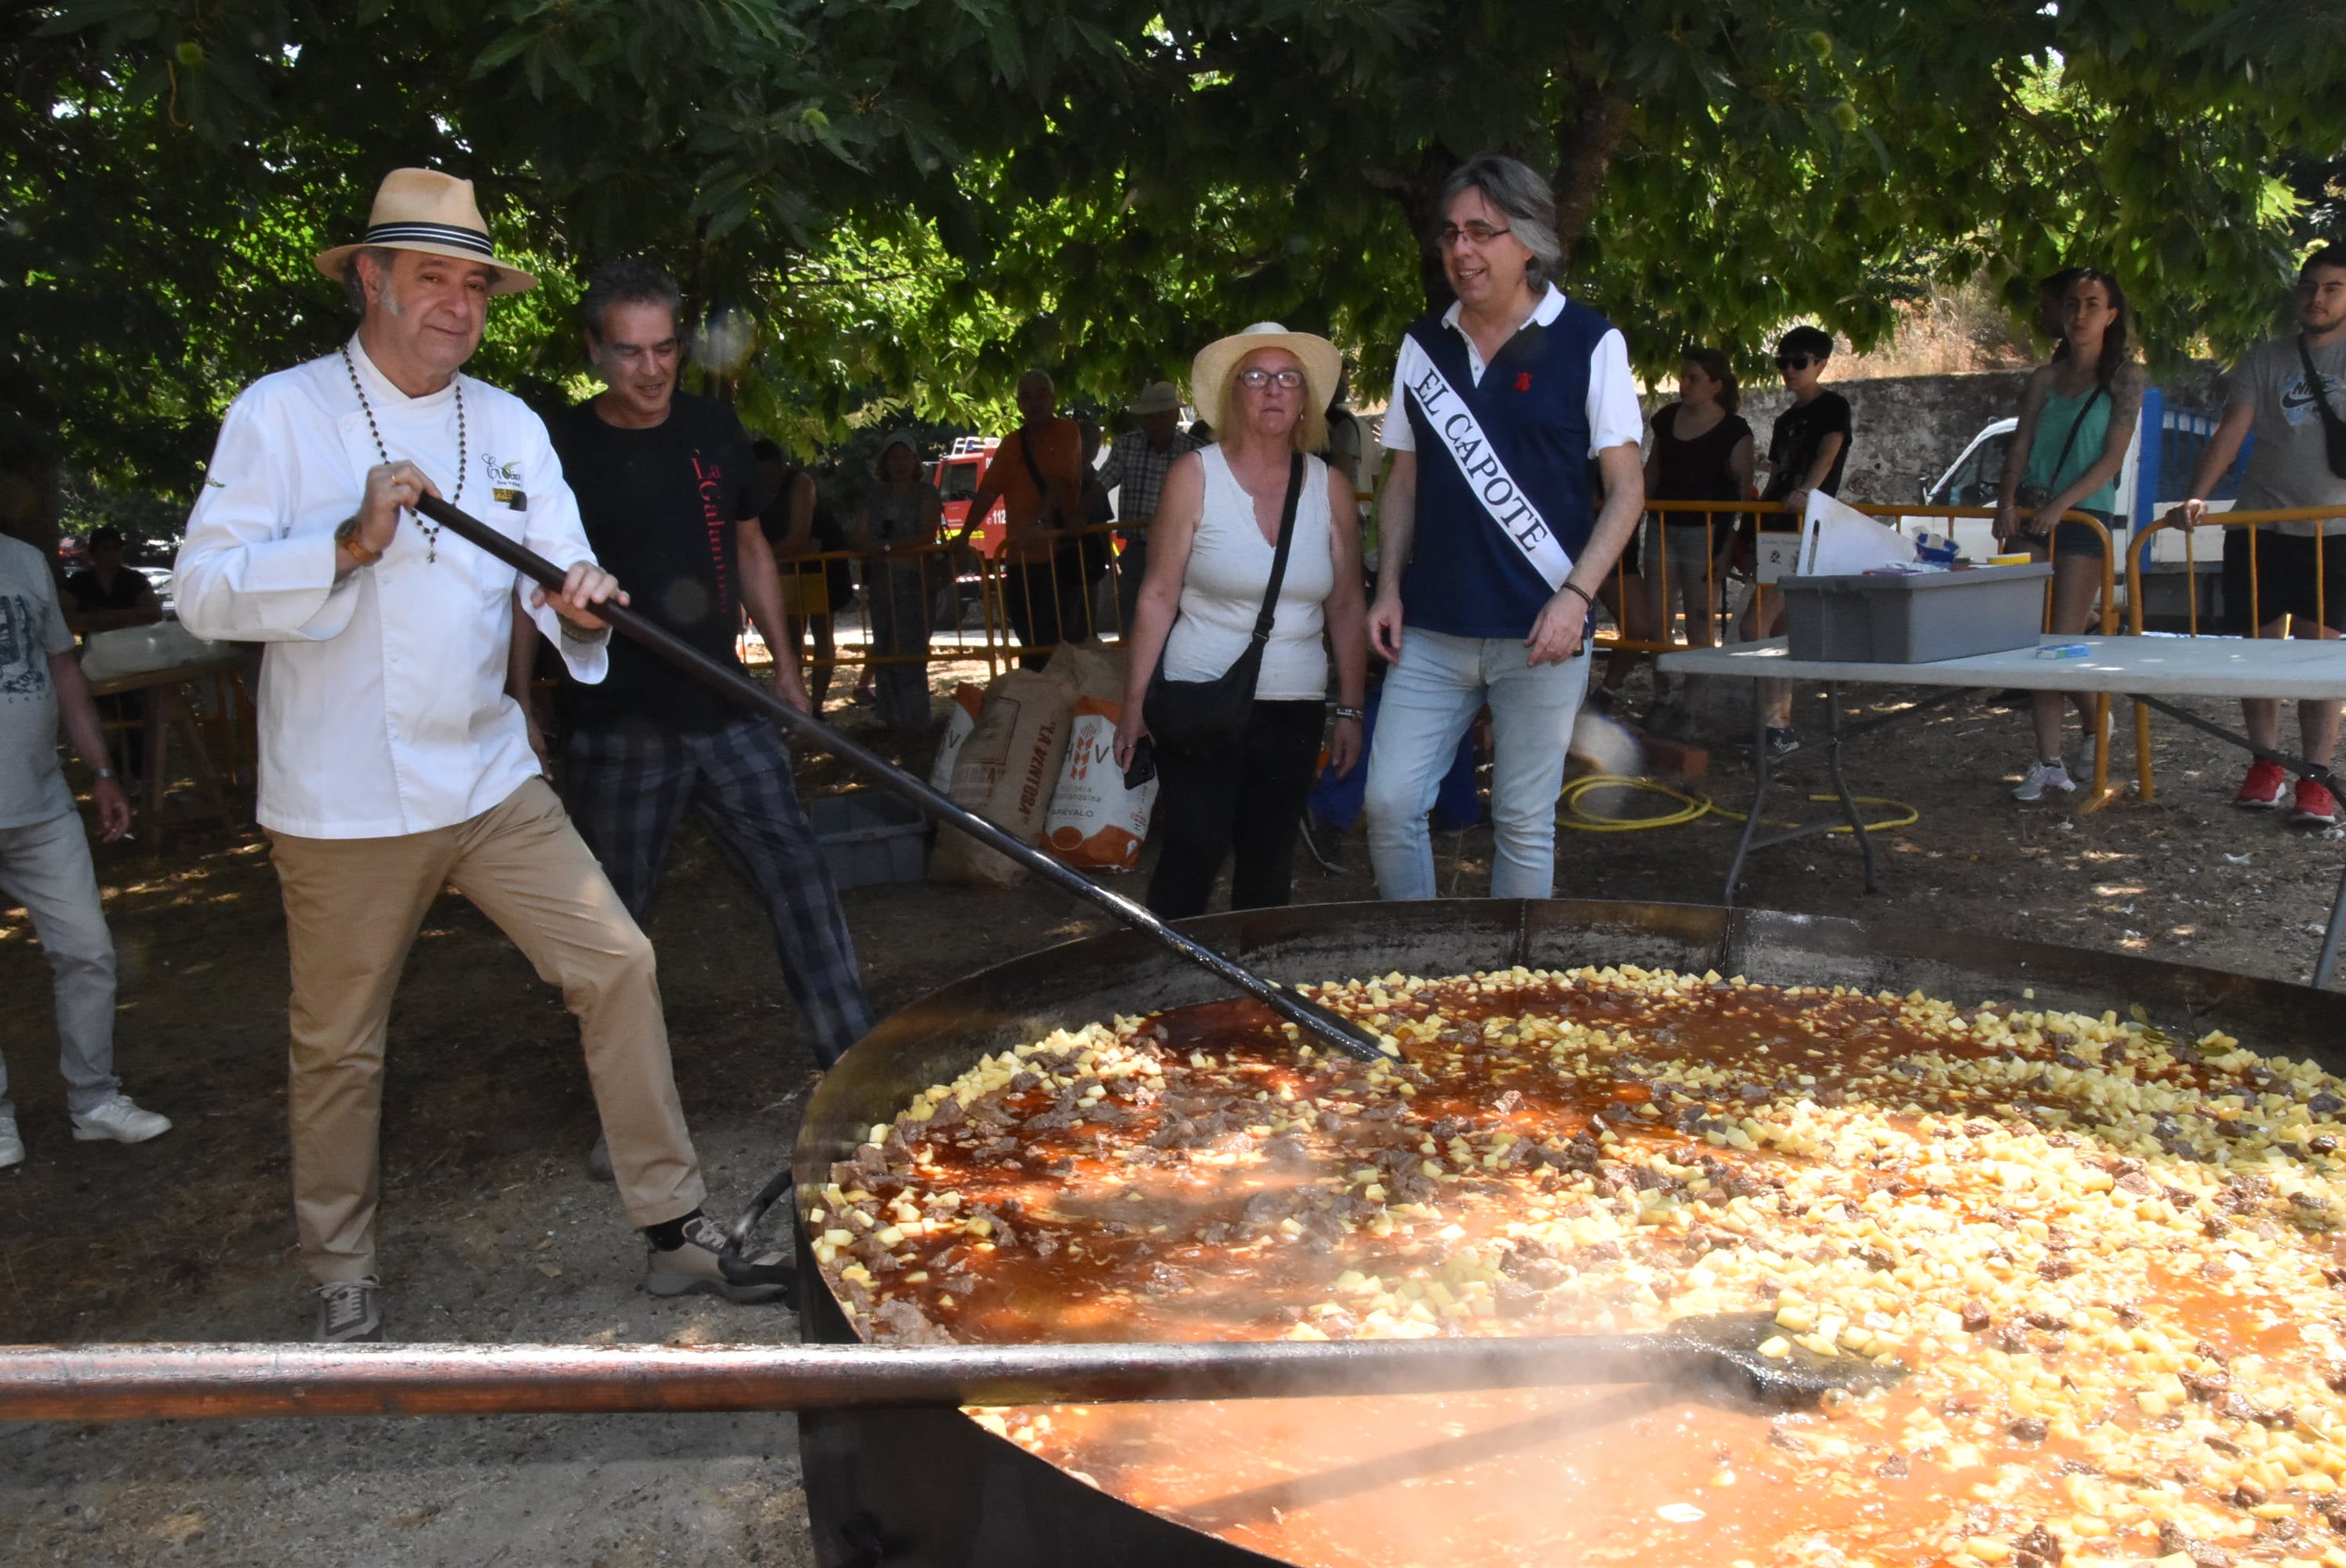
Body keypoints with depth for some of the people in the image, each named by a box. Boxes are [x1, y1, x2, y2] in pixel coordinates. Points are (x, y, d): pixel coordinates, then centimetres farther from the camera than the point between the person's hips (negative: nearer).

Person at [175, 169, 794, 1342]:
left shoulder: (511, 427, 9)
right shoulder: (280, 413, -4)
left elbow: (559, 589, 2)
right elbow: (203, 594, -12)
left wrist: (577, 607, -22)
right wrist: (352, 541, -25)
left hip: (492, 781, 4)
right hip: (341, 802, -4)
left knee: (615, 965, -2)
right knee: (338, 1047, 7)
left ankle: (673, 1229, 10)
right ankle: (341, 1277, 29)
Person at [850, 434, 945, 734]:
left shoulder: (926, 495, 3)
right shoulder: (874, 499, 16)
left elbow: (927, 535, -9)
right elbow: (860, 538, 6)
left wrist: (887, 547, -16)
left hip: (916, 580, -5)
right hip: (881, 582, 5)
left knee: (910, 649, -10)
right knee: (884, 650, 3)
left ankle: (913, 719, -7)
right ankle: (892, 717, 8)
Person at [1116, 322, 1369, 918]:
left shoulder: (1330, 488, 5)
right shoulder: (1196, 476, -3)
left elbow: (1346, 607, 9)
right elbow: (1158, 596, -3)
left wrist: (1350, 710, 7)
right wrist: (1133, 703, -5)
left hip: (1295, 709, 3)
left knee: (1270, 863, 10)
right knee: (1194, 856, -7)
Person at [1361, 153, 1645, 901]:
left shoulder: (1589, 343, -2)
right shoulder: (1422, 346, 9)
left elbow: (1626, 488, -3)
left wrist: (1575, 595, -14)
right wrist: (1389, 586, 3)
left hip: (1540, 632, -3)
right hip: (1431, 629, 4)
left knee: (1523, 822, 4)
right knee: (1389, 802, 0)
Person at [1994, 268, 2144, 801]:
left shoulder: (2123, 377, 1)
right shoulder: (2044, 379, 13)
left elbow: (2113, 456, -7)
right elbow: (2019, 447, 8)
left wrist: (2061, 505, -17)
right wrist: (2008, 502, -9)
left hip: (2086, 519, -4)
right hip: (2031, 519, 4)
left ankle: (2098, 730, 21)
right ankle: (2049, 763, 4)